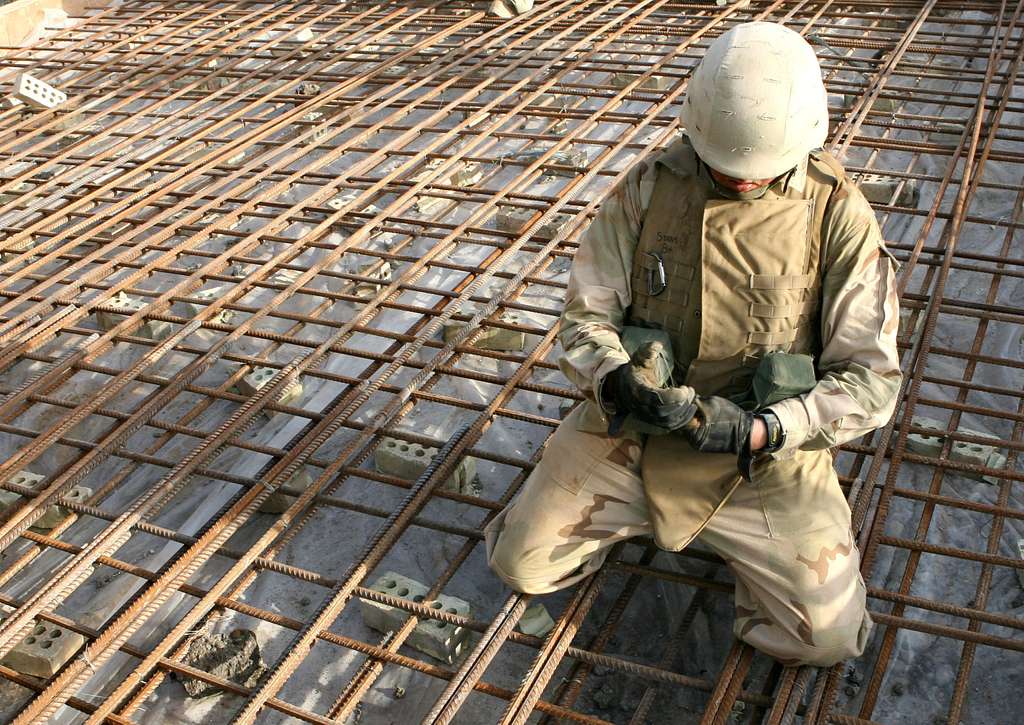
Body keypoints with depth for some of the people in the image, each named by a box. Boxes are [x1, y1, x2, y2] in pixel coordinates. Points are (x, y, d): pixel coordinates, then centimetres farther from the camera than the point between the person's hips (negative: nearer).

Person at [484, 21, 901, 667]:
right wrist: (615, 381, -25)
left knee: (827, 634, -13)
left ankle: (737, 538, 17)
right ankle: (634, 510, 23)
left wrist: (763, 430, -26)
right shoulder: (648, 188, -7)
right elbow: (587, 315, -2)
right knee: (521, 564, -4)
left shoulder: (837, 215, -12)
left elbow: (870, 377, -11)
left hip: (764, 449, -1)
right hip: (631, 426, 2)